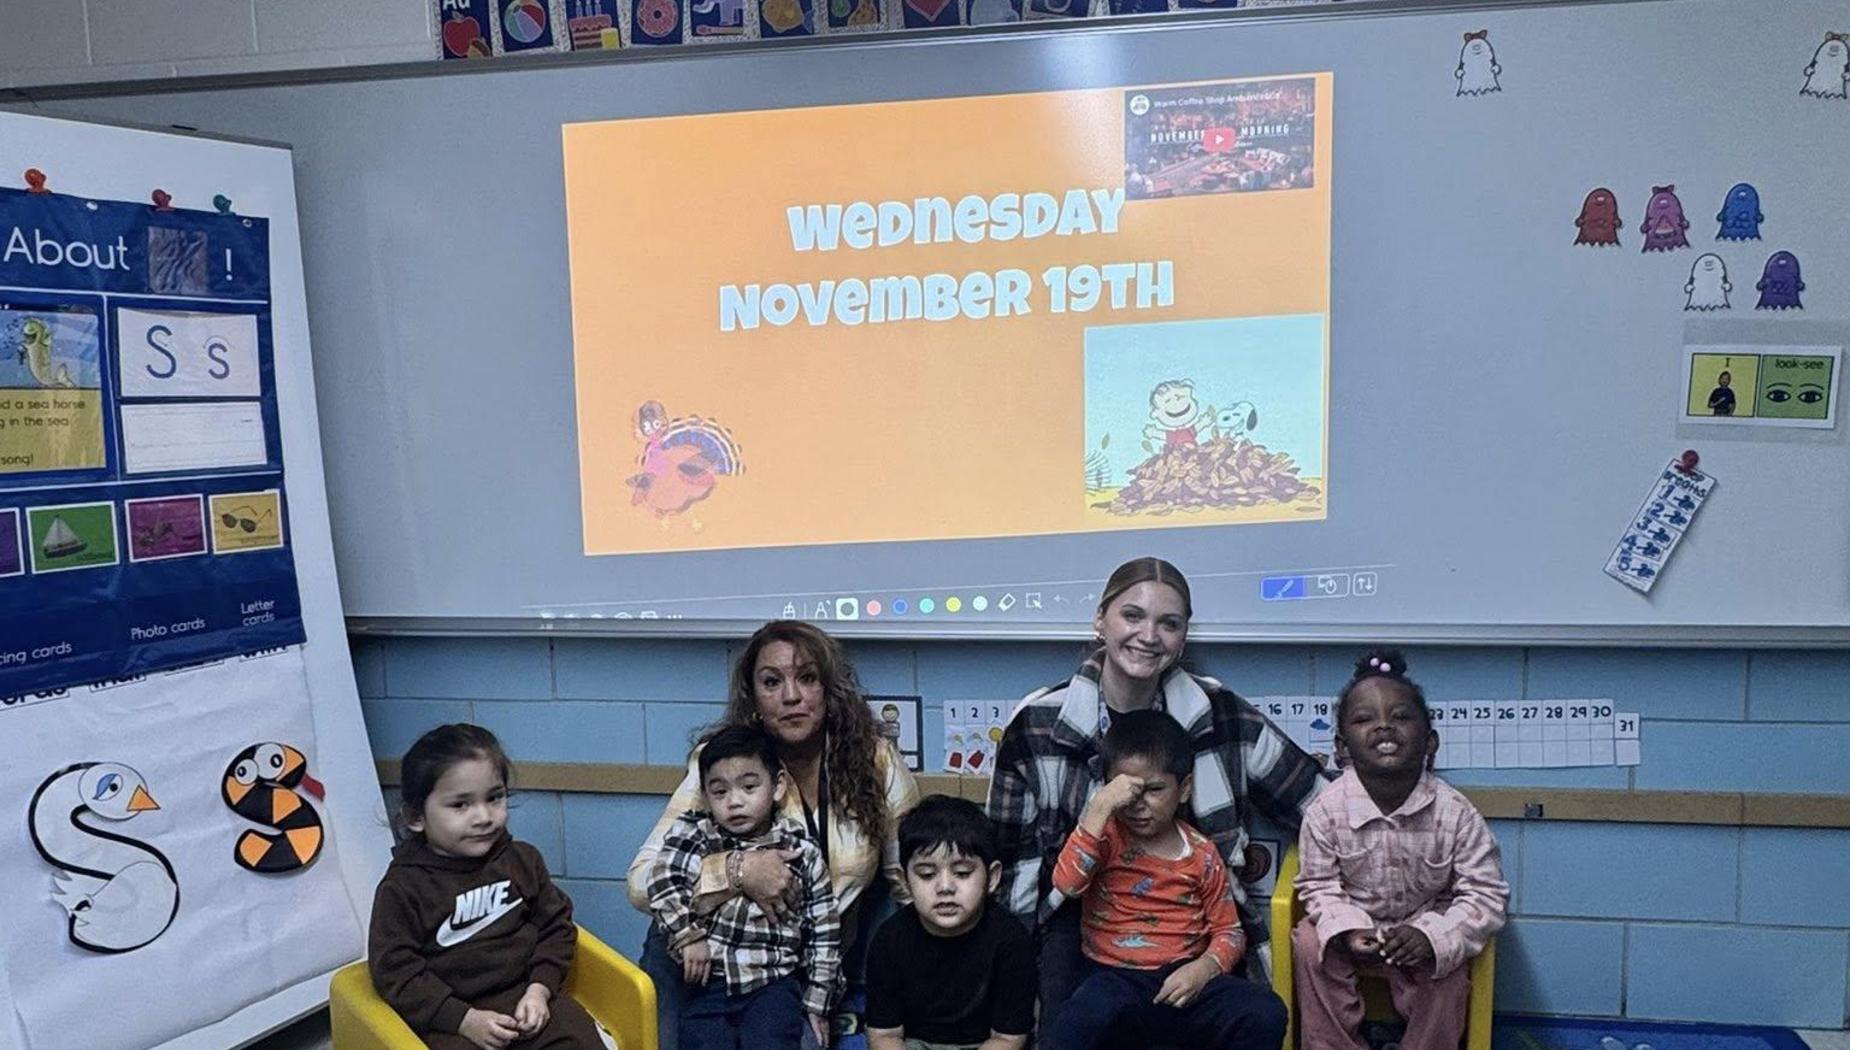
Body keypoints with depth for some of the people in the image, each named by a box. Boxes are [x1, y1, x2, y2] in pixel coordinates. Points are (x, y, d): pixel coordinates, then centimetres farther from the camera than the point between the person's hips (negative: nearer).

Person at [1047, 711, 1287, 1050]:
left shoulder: (1201, 854, 7)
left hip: (1183, 978, 3)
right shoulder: (1106, 835, 1)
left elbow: (1229, 930, 11)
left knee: (1266, 1015, -22)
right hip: (1118, 978, -3)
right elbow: (1066, 883, -17)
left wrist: (1204, 968, -11)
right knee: (1082, 1021, -37)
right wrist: (1100, 807, -21)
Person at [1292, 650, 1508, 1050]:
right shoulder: (1327, 810, -18)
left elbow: (1486, 894, -16)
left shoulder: (1456, 813, -20)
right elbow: (1319, 886, -8)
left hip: (1427, 924, -1)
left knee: (1448, 969, -26)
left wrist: (1432, 935, -31)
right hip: (1353, 922, 1)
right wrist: (1346, 930, -27)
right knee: (1309, 945, -22)